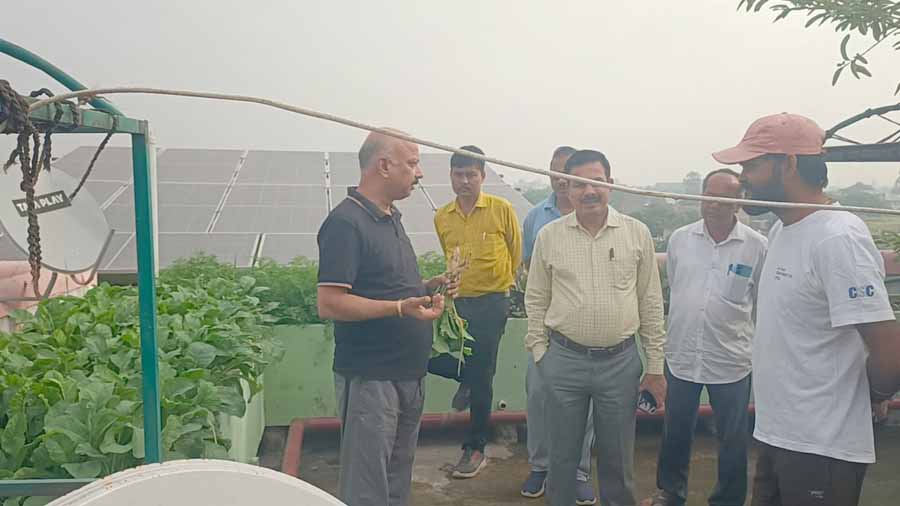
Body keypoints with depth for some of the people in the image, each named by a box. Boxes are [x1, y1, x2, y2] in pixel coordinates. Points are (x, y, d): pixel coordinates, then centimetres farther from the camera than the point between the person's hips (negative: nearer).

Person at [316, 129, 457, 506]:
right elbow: (329, 304, -23)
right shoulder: (345, 223, -16)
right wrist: (401, 307, -29)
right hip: (370, 378, -9)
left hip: (409, 374, 9)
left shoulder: (391, 218, 13)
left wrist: (427, 287, 6)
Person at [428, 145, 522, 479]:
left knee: (481, 379, 2)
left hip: (490, 303, -4)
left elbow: (517, 254, 5)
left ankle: (476, 449, 20)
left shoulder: (502, 210, -6)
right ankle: (468, 378, 27)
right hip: (455, 301, 4)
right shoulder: (441, 217, 5)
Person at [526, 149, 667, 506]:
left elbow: (651, 302, 3)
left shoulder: (637, 233, 0)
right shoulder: (549, 235, 0)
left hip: (621, 361, 0)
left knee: (617, 457, 14)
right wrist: (539, 352, 2)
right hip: (563, 360, 0)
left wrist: (656, 366, 3)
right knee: (563, 453, 14)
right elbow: (536, 300, 5)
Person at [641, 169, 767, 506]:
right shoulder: (680, 238, 0)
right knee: (676, 431, 18)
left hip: (731, 361, -2)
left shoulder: (757, 246, -7)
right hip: (681, 355, 2)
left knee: (733, 439, 13)